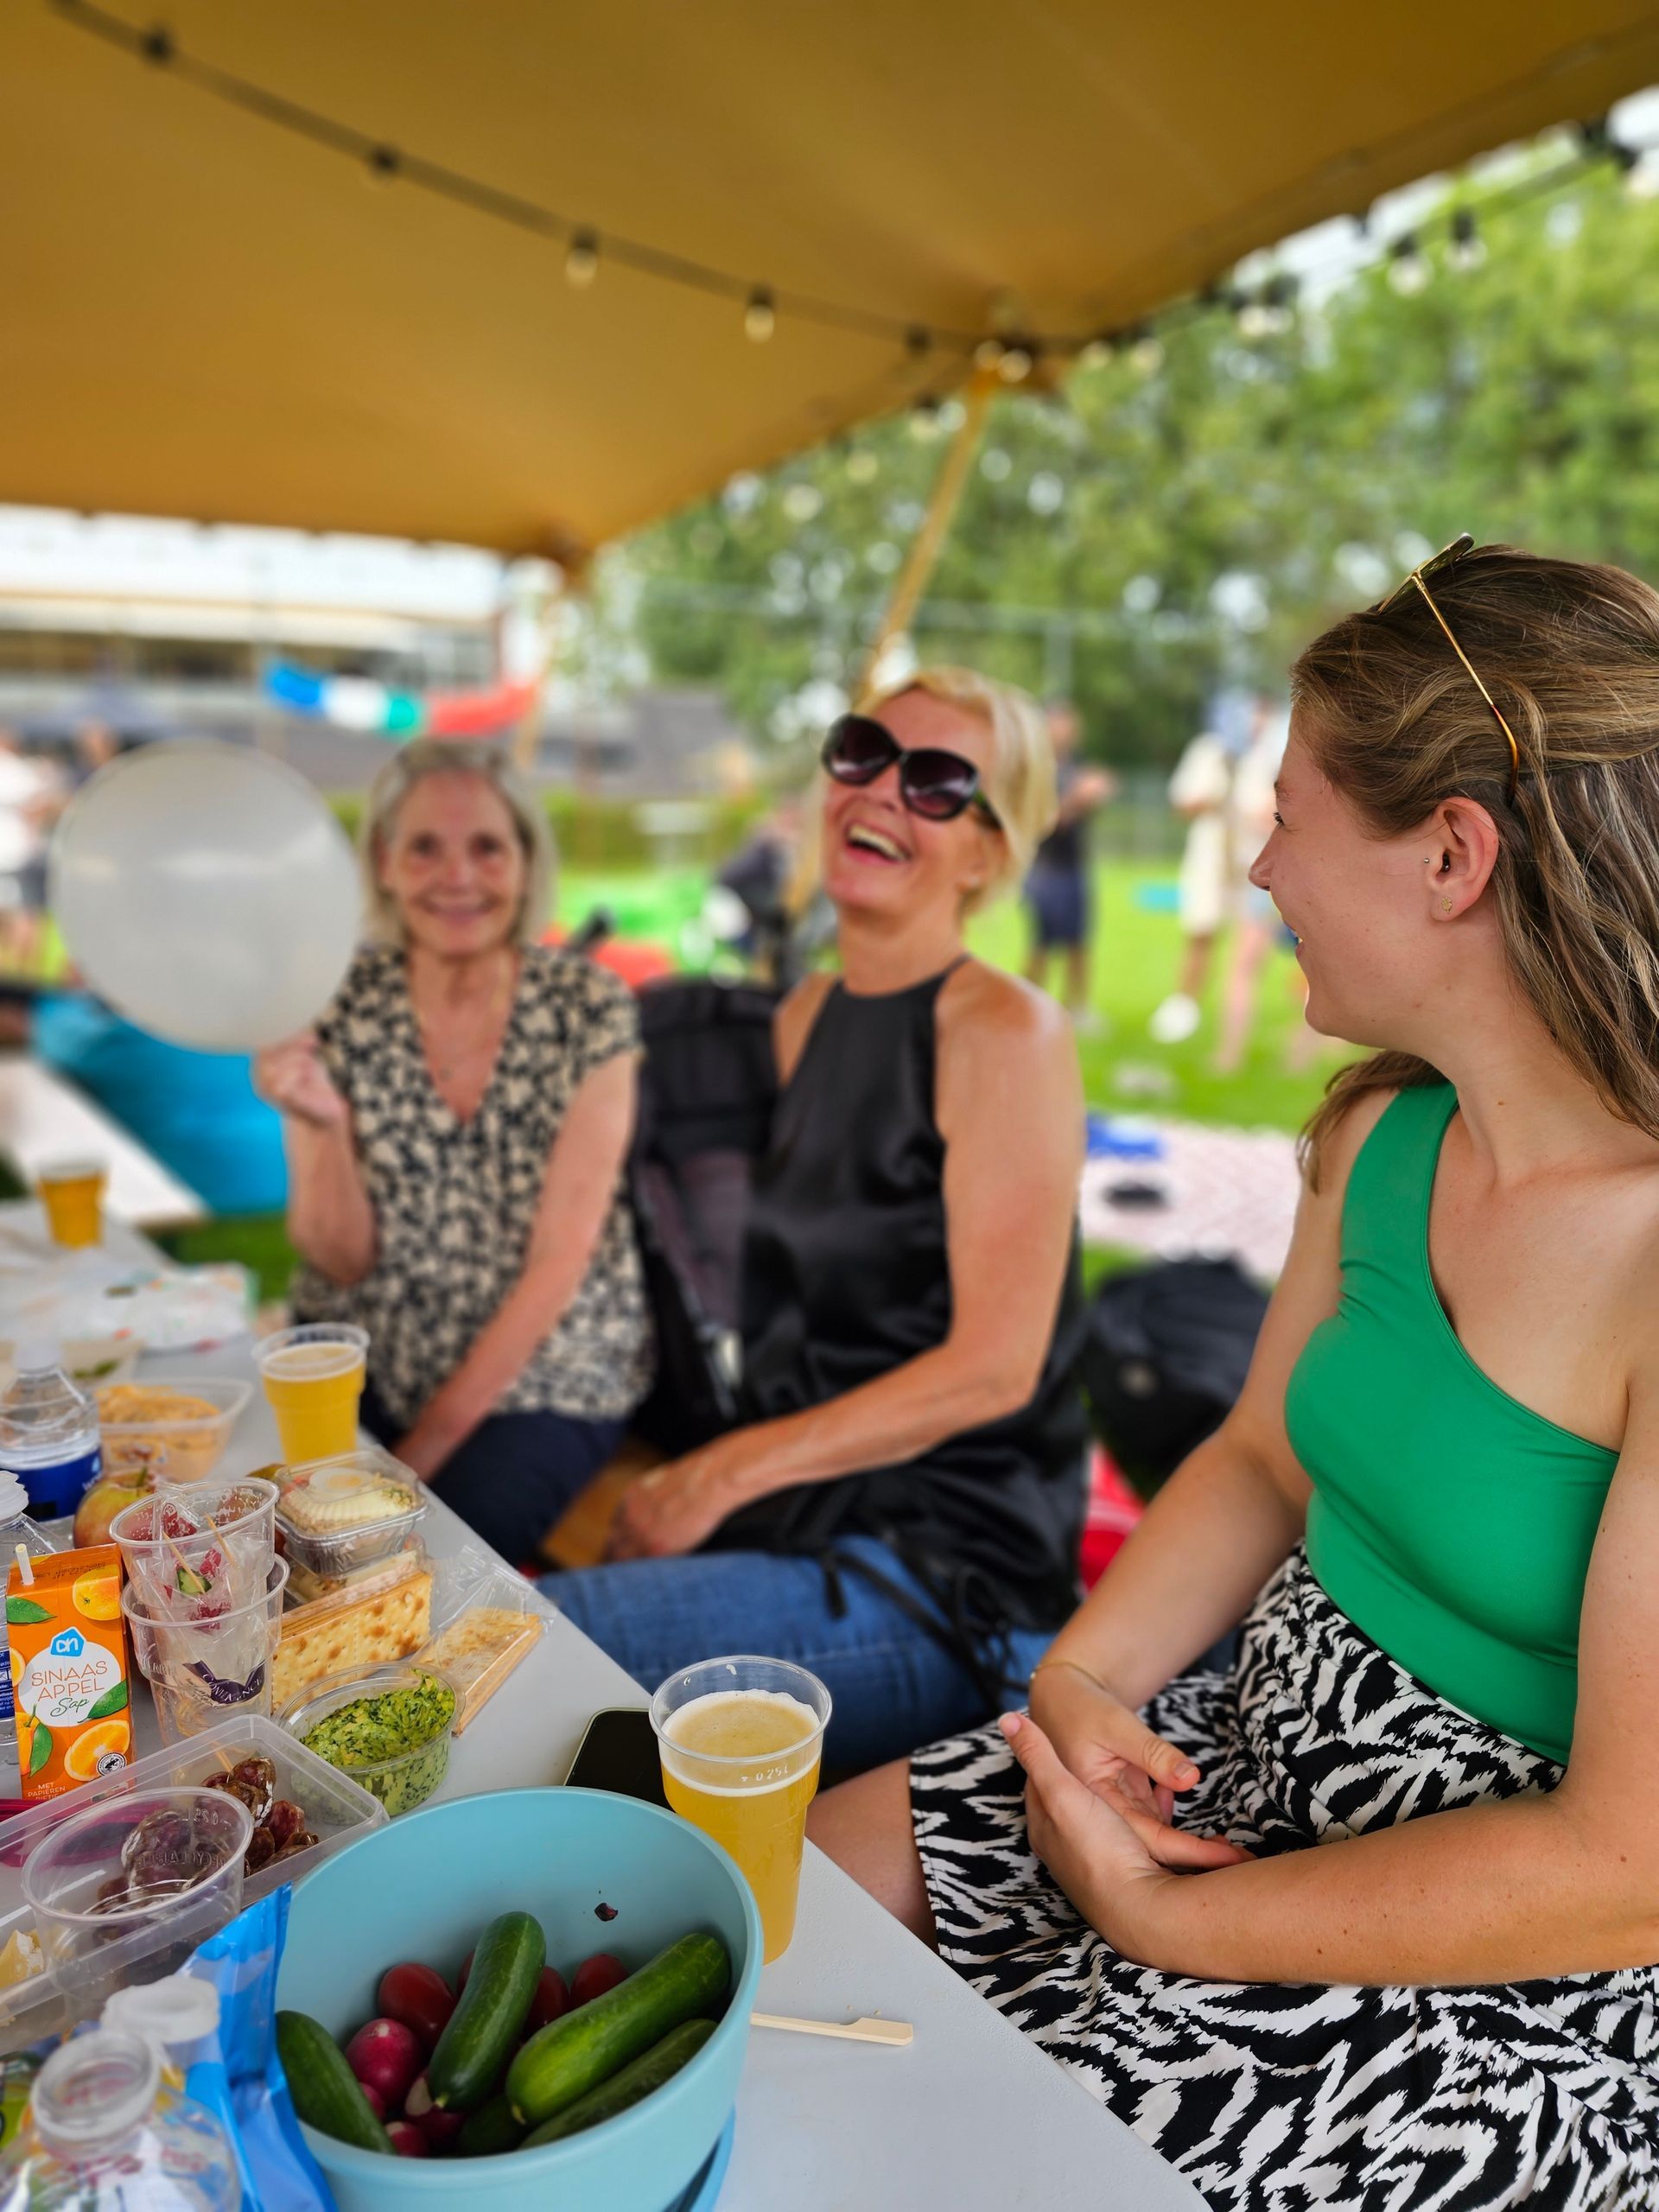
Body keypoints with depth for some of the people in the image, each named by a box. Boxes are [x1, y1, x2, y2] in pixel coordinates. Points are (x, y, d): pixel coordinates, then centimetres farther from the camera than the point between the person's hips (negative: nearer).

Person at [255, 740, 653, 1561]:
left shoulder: (588, 1007, -11)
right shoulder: (338, 1006, -5)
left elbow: (561, 1255, -11)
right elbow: (342, 1261, -6)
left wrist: (431, 1441, -13)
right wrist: (322, 1124, -26)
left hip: (542, 1370, -2)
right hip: (362, 1359, 3)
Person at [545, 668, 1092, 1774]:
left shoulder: (1004, 1030, -13)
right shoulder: (809, 1015, 11)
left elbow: (993, 1366, -17)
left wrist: (727, 1473, -13)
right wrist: (675, 1486, 7)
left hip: (947, 1575, -7)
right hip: (812, 1516, 7)